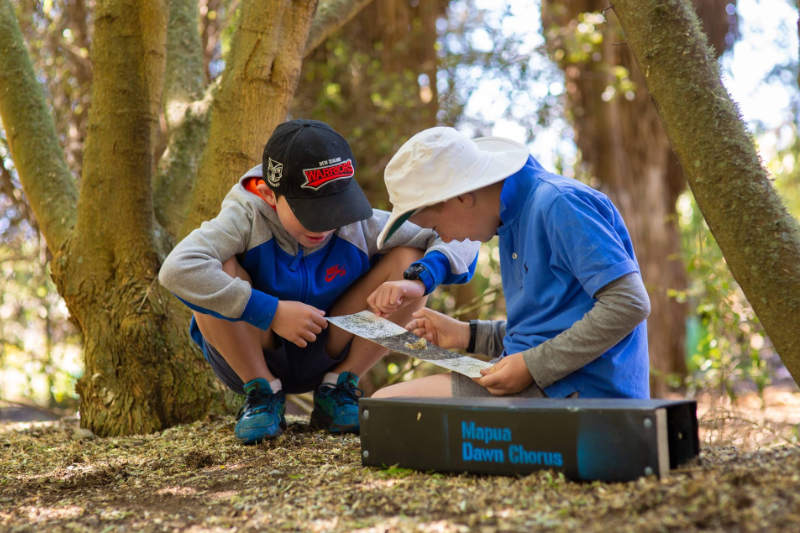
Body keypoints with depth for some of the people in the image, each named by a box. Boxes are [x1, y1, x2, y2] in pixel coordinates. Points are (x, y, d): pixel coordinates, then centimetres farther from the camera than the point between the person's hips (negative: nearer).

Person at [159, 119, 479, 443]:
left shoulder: (360, 226, -15)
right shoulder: (246, 218, -23)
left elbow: (461, 242, -15)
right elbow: (177, 270, -41)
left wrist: (417, 282, -36)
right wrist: (271, 312, -38)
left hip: (328, 354, 3)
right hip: (249, 355, -2)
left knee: (410, 259, -16)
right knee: (218, 272, -32)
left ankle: (338, 390, -4)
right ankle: (263, 395, -10)